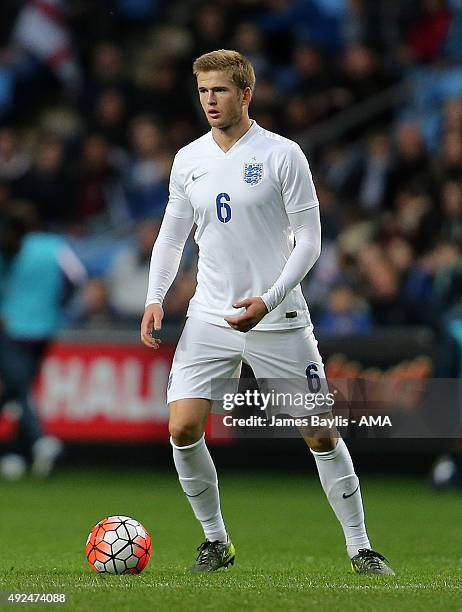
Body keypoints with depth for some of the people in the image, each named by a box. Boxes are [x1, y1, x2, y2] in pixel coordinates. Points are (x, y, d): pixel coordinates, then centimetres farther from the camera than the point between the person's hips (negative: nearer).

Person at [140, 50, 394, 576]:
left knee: (321, 435, 0)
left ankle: (359, 548, 13)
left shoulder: (283, 155, -7)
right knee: (183, 429, -10)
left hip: (278, 322, -3)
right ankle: (216, 540, 8)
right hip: (209, 320, 3)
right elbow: (171, 236, 15)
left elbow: (309, 240, -7)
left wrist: (268, 302, -18)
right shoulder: (188, 160, 6)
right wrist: (154, 299, 0)